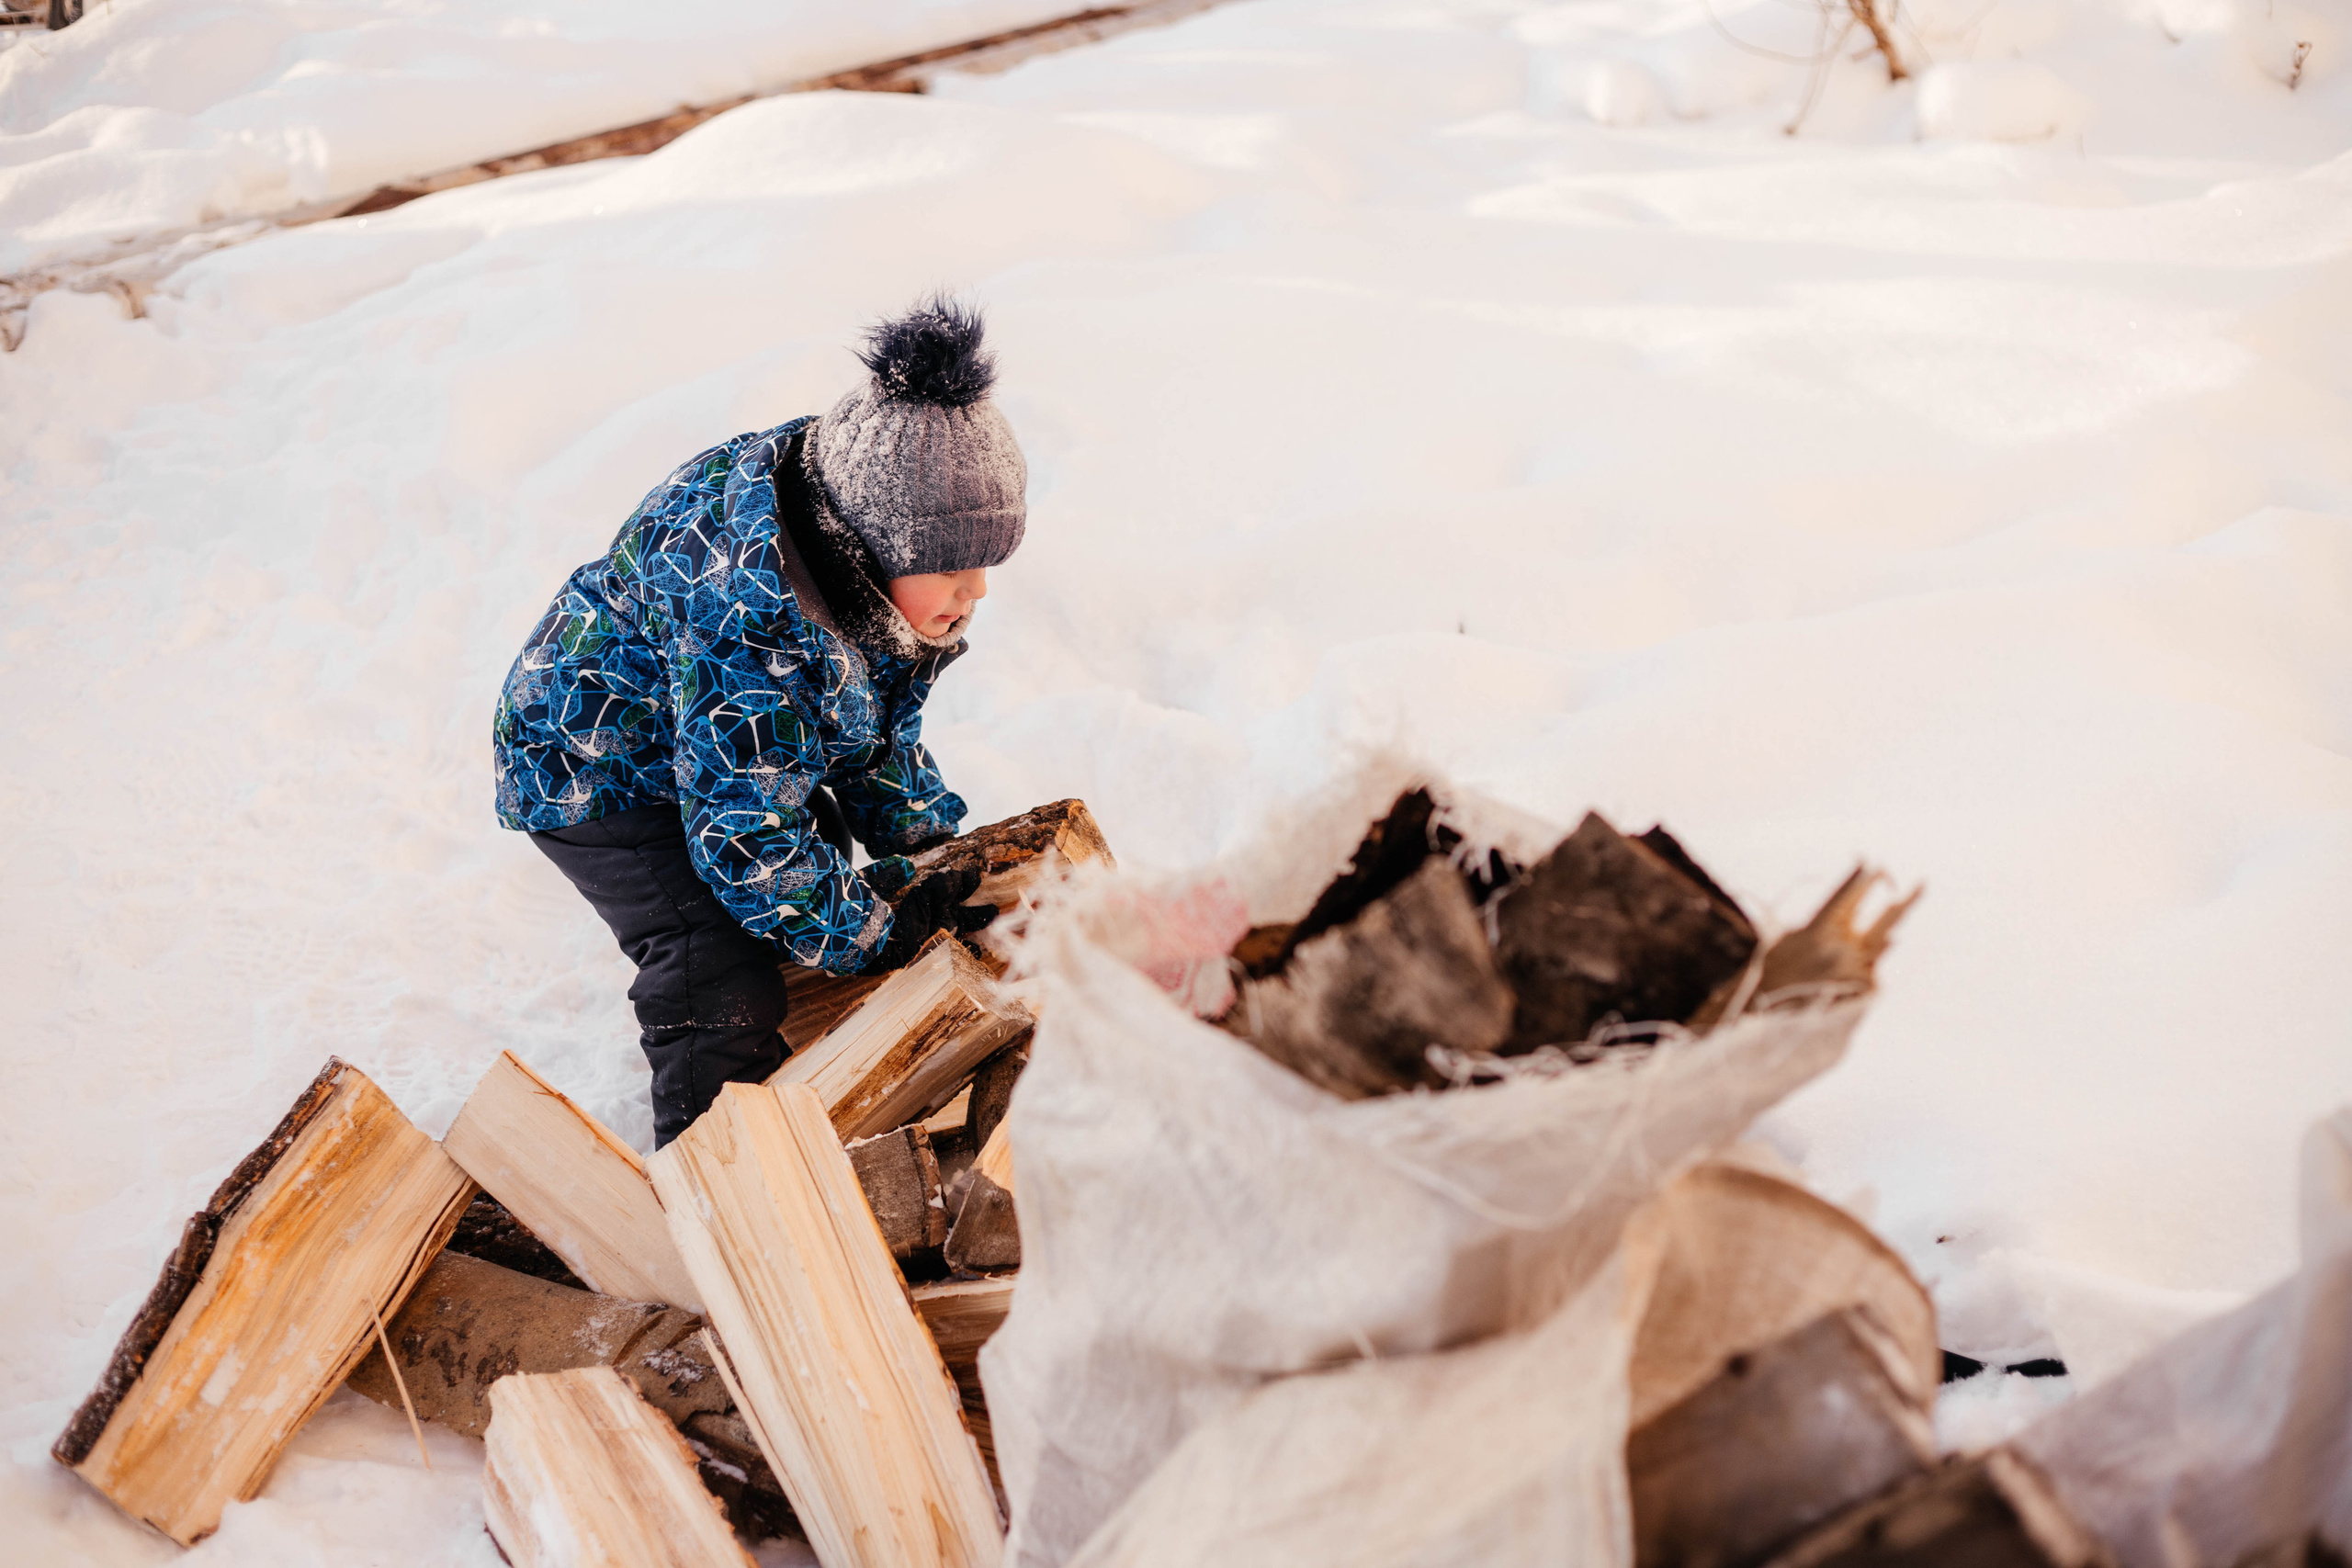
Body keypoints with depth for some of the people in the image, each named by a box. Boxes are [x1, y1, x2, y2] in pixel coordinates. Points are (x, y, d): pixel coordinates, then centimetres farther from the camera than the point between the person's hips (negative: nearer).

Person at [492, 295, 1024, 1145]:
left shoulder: (877, 556, -14)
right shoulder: (746, 607, -42)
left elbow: (880, 735, 2)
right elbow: (748, 833, -34)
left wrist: (936, 854, -5)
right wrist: (877, 929, -23)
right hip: (596, 775, -8)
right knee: (727, 988, -18)